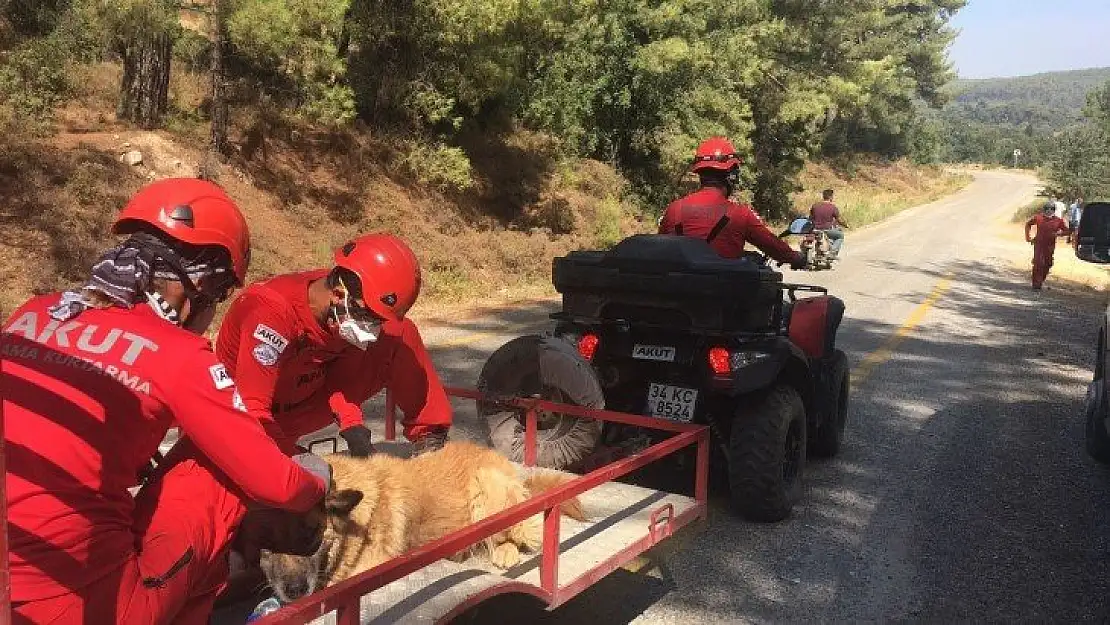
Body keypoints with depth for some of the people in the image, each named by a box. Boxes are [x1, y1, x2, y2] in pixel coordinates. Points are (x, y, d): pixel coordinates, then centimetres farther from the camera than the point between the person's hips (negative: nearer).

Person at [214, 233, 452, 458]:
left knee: (402, 335, -9)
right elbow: (252, 410, -36)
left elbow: (342, 375, -7)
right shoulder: (273, 310, -35)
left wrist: (353, 427, -23)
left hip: (306, 396, 6)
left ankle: (428, 437, -4)